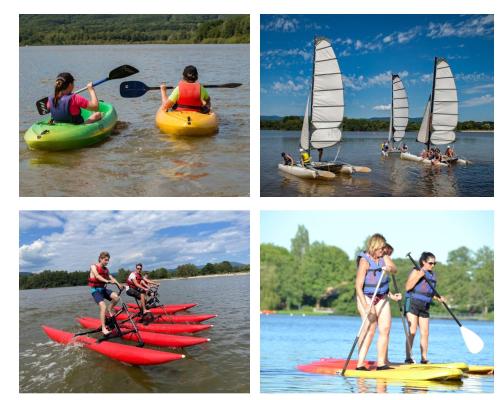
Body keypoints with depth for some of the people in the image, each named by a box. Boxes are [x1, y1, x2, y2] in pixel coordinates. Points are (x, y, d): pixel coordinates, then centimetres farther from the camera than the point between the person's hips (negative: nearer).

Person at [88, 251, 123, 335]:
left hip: (103, 289, 6)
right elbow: (97, 276, -26)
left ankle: (110, 309, 11)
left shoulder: (106, 269, 10)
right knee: (103, 307, -23)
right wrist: (107, 281, -43)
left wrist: (118, 284, -19)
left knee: (116, 297, -18)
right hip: (95, 290, -6)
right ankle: (103, 328, -21)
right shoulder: (94, 267, -9)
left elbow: (111, 277, 0)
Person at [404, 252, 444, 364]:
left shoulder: (432, 275, 16)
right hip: (412, 303, -7)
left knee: (425, 333, 5)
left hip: (424, 307, 7)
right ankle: (408, 358, -11)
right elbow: (407, 287, -15)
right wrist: (419, 276, -21)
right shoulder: (416, 271, -6)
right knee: (412, 331, -12)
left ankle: (424, 359, 12)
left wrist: (438, 298, 6)